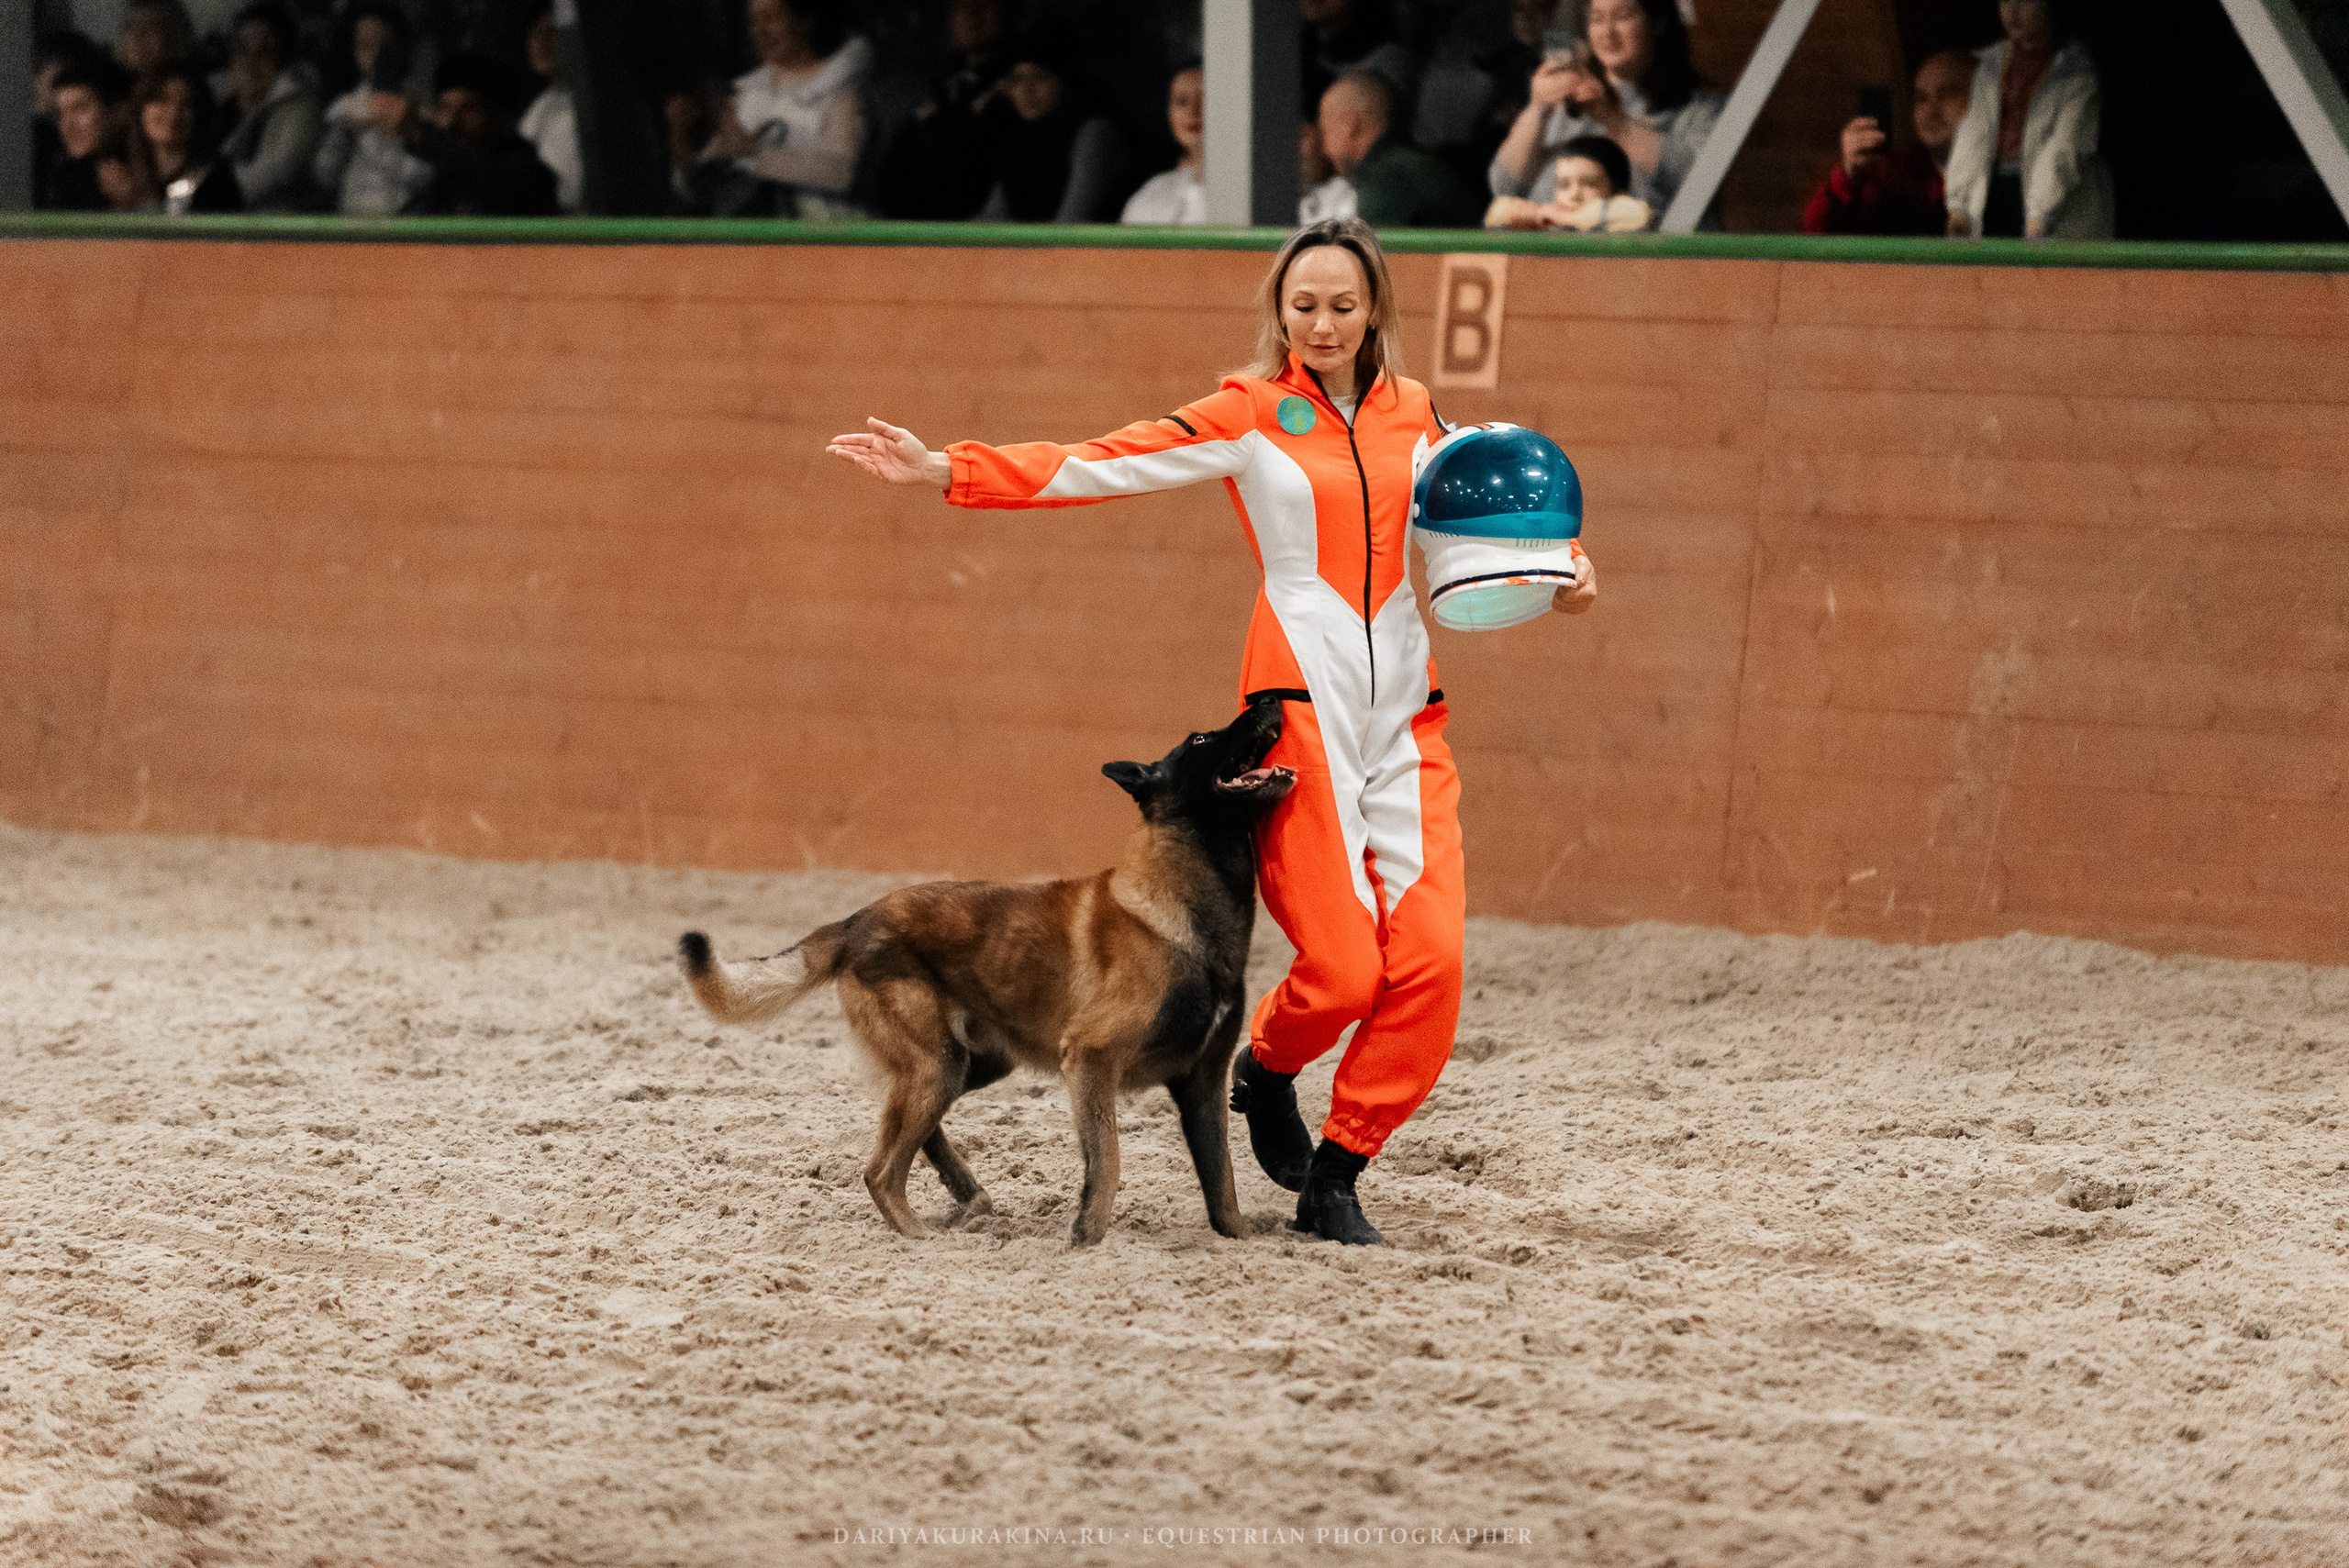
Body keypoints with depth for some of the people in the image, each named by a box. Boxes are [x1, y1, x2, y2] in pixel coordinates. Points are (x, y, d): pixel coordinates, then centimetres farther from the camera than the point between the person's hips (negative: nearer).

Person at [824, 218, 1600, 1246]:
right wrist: (944, 470, -12)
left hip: (1407, 712, 4)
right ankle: (1266, 1066, 23)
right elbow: (1101, 466, -3)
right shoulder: (1252, 413, 3)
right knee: (1342, 969, -13)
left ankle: (1334, 1179, 6)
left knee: (1429, 959, -10)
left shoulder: (1410, 414, 14)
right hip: (1301, 703, -4)